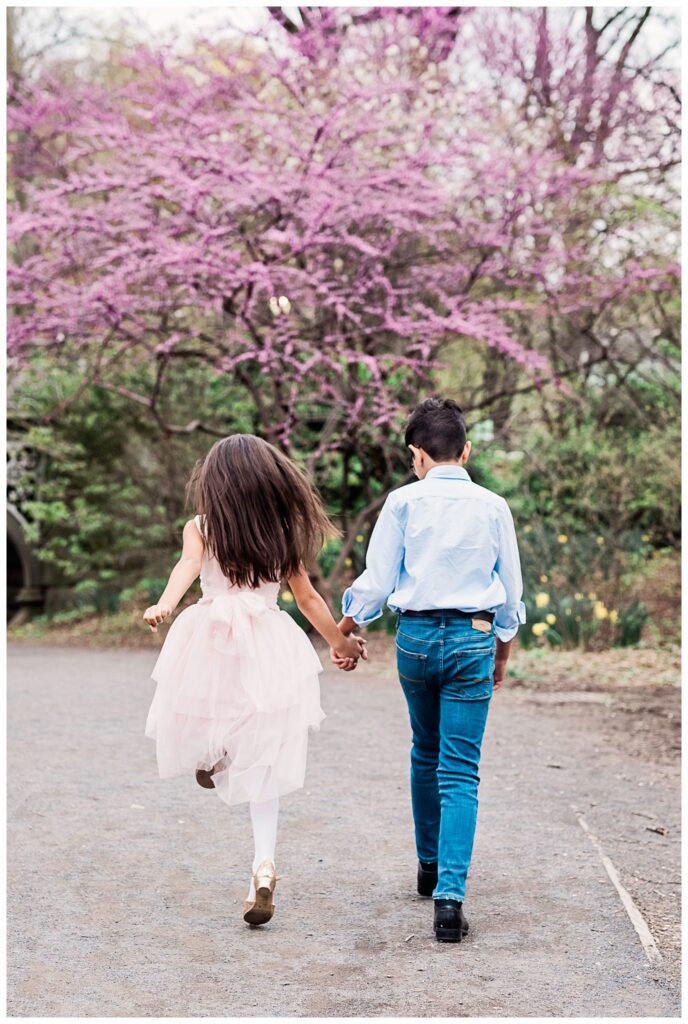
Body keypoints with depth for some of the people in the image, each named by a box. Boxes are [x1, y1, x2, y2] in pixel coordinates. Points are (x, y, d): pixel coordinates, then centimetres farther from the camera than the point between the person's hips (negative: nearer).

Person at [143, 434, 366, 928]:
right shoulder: (284, 535, 10)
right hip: (269, 645, 2)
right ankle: (264, 864, -10)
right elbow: (308, 598, 14)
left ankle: (211, 750, 5)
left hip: (211, 637, -1)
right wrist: (341, 641, 27)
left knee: (195, 719, 32)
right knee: (265, 766, 3)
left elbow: (187, 566, -15)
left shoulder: (200, 529, 5)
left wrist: (165, 605, -32)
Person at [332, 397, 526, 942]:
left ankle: (430, 866, 35)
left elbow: (376, 581, -2)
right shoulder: (493, 506, 3)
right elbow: (511, 591, 7)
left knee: (426, 754, 22)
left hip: (415, 636, 1)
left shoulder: (403, 502, -1)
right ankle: (450, 895, -14)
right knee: (460, 771, -2)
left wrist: (343, 632, 12)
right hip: (472, 638, -1)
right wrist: (503, 652, 21)